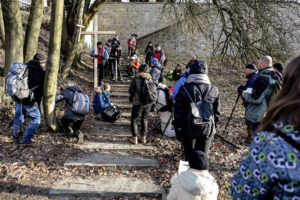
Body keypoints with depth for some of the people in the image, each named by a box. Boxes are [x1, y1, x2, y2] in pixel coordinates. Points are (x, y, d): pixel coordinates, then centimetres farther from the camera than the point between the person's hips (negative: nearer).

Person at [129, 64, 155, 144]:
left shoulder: (135, 79, -10)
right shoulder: (150, 79, -2)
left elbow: (130, 91, -10)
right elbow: (154, 91, 0)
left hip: (138, 103, -3)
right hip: (148, 103, 3)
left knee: (134, 119, 12)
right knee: (145, 119, 20)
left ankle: (134, 138, 8)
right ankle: (143, 137, 21)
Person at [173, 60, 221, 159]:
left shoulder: (184, 89, -9)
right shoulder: (213, 90, -2)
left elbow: (178, 111, -7)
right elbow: (217, 111, 6)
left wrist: (178, 129, 3)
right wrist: (213, 126, 18)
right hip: (207, 129, 2)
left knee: (189, 156, 12)